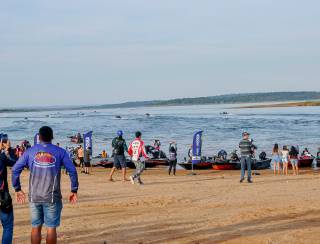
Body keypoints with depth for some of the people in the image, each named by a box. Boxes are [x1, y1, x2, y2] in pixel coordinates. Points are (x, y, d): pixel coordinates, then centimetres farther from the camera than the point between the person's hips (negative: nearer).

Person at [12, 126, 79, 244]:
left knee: (36, 227, 12)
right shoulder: (60, 152, 0)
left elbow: (15, 170, 2)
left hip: (34, 196, 2)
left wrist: (17, 189, 10)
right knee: (51, 228, 4)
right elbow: (72, 171, -5)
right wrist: (74, 190, 3)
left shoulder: (30, 151, 5)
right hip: (52, 197, -2)